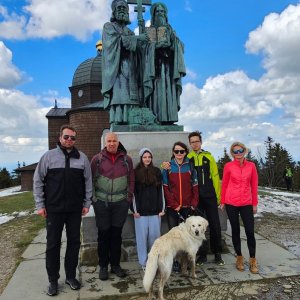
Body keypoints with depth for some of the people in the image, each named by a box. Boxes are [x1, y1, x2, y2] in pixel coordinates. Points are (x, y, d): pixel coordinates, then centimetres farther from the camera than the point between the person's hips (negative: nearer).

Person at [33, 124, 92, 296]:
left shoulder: (82, 158, 2)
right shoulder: (49, 156, -2)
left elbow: (88, 182, 6)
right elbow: (38, 181, 1)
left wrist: (87, 203, 4)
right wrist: (40, 205, -2)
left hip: (75, 209, 2)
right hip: (54, 209, -1)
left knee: (74, 242, 10)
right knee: (53, 244, 7)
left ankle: (71, 276, 27)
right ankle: (53, 280, 22)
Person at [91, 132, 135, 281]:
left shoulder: (127, 159, 3)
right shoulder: (97, 159, -1)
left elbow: (131, 180, 6)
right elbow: (91, 180, 1)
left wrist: (129, 197, 3)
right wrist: (93, 198, -2)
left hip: (120, 202, 1)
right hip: (101, 202, -1)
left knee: (117, 234, 10)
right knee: (103, 234, 7)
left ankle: (115, 264, 25)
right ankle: (103, 266, 22)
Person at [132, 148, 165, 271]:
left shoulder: (157, 171, 7)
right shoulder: (136, 172, 2)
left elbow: (160, 191, 5)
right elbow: (133, 192, 0)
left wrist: (161, 208, 0)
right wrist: (135, 209, -6)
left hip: (154, 209, 1)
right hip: (141, 210, -1)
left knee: (155, 235, 4)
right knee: (142, 235, 3)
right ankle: (144, 262, 15)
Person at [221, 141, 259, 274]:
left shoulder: (251, 165, 2)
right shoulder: (228, 166, -2)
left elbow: (254, 185, 5)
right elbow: (224, 184, 3)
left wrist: (255, 203, 5)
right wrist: (222, 201, 4)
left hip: (247, 203, 1)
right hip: (231, 203, -1)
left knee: (250, 231, 0)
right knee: (235, 230, 9)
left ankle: (252, 260, 17)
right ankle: (239, 258, 24)